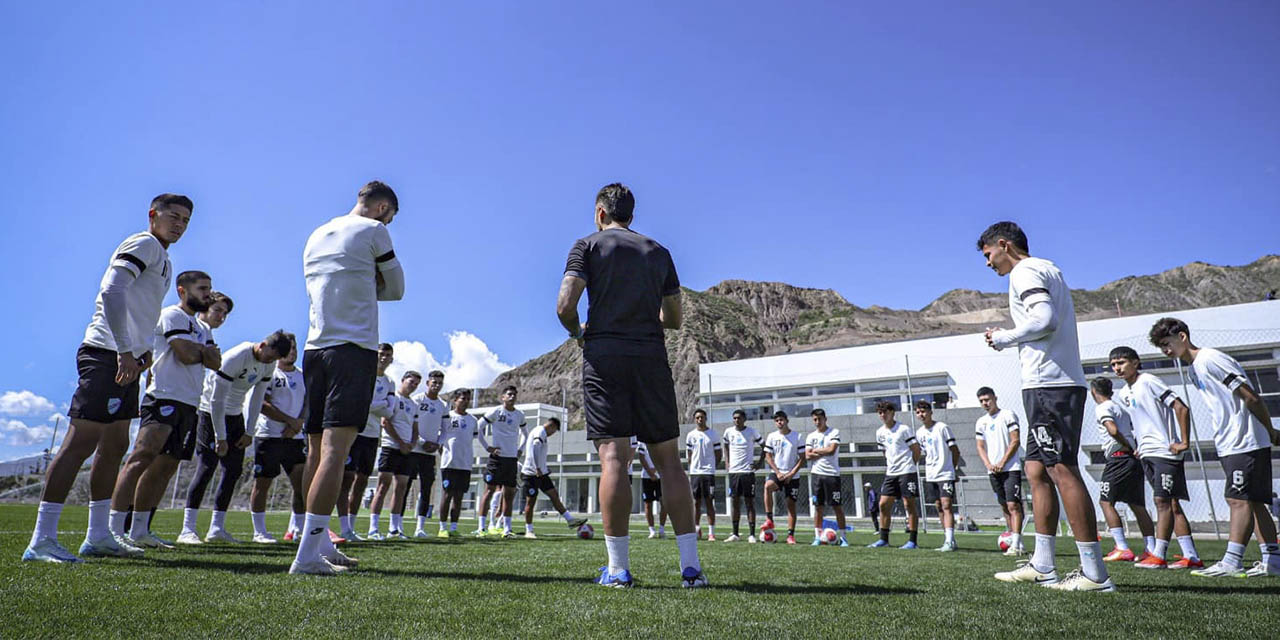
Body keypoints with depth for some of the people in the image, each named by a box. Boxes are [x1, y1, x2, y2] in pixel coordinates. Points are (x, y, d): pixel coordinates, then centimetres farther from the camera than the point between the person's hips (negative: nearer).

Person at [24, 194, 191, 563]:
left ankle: (98, 536, 16)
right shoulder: (144, 244, -6)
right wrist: (124, 351, -26)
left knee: (114, 446, 10)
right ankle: (41, 541, -8)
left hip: (126, 360, 10)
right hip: (107, 356, -10)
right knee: (81, 443, -11)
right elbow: (112, 293, -20)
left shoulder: (163, 260, 22)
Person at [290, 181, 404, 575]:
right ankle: (308, 554, -18)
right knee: (334, 451, -13)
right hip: (355, 348, -7)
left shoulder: (315, 236, 22)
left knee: (317, 452, 9)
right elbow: (396, 289, 7)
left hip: (314, 348, 8)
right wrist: (369, 284, 15)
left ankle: (321, 544, 16)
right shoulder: (373, 231, 0)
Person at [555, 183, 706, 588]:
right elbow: (674, 318, 18)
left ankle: (618, 569, -6)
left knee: (613, 458, -6)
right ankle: (691, 566, 3)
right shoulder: (659, 252, 18)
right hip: (651, 356, 3)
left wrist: (578, 334, 14)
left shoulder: (588, 246, 7)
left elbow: (565, 305, -5)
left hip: (605, 356, -2)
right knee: (668, 459, 4)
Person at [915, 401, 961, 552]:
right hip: (930, 476, 6)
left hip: (946, 474, -6)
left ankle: (949, 541, -15)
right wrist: (929, 468, 11)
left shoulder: (942, 427, -8)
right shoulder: (919, 433, 10)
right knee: (939, 507, 8)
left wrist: (952, 468, -1)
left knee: (946, 505, -12)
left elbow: (955, 450, -3)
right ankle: (948, 540, 15)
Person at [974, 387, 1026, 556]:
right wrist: (988, 464, -6)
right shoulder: (981, 422, 13)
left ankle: (1015, 544, -17)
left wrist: (1002, 463, -12)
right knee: (1005, 507, 8)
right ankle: (1017, 543, 15)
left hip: (1011, 468, -6)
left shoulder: (1008, 415, -3)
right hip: (993, 470, 6)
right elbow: (980, 447, 11)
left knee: (1013, 505, -14)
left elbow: (1015, 441, -8)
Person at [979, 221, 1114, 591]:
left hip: (1047, 385, -10)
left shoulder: (1024, 272, -5)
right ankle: (1042, 567, 12)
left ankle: (1094, 573, -7)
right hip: (1065, 383, 10)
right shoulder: (1049, 270, 25)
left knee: (1062, 470, -10)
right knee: (1037, 470, 10)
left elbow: (1044, 320, -20)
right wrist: (1008, 339, 16)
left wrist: (1002, 338, -6)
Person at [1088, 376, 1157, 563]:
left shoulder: (1102, 407, -4)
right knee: (1137, 505, 9)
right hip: (1134, 460, 9)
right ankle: (1152, 549, 6)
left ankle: (1122, 549, -13)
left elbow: (1113, 430, -20)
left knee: (1105, 502, -6)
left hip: (1118, 458, -8)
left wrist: (1127, 447, -9)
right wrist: (1135, 448, 13)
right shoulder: (1120, 408, 22)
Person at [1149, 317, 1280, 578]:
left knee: (1239, 499, -10)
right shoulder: (1194, 368, 16)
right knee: (1251, 502, 10)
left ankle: (1231, 563, -11)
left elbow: (1251, 397, -14)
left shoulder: (1210, 359, -13)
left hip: (1245, 442, -10)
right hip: (1230, 445, 10)